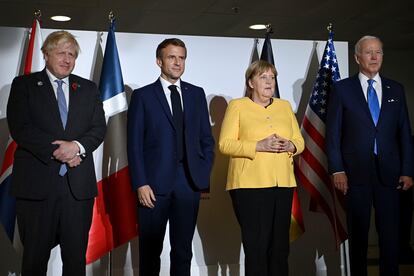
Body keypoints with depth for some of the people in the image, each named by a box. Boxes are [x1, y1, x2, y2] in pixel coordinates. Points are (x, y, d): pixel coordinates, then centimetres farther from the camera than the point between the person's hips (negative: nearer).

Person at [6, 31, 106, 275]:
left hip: (78, 184, 3)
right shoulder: (24, 85, 5)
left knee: (76, 256, 7)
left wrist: (77, 145, -15)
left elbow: (99, 128, 5)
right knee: (35, 256, 7)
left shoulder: (88, 89, 14)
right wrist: (56, 150, -15)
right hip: (37, 183, -2)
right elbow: (19, 127, -7)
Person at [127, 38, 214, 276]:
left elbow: (207, 139, 13)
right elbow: (134, 144, -2)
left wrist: (205, 174, 2)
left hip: (189, 182, 3)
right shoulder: (143, 95, 2)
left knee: (183, 249, 9)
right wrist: (140, 184, -10)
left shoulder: (197, 94, 11)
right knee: (150, 250, 7)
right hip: (154, 183, -2)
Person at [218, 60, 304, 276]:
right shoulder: (237, 106, 4)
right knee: (256, 245, -5)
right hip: (250, 185, -4)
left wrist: (290, 145, -6)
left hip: (283, 184, 4)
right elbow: (225, 144, -5)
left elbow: (300, 140, 17)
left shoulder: (284, 106, 17)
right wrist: (258, 146, -16)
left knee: (280, 245, 4)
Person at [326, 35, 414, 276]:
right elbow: (333, 132, 0)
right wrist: (337, 170, -8)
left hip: (389, 172, 2)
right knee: (358, 232, 7)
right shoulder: (342, 88, 4)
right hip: (356, 172, -2)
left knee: (390, 232, 4)